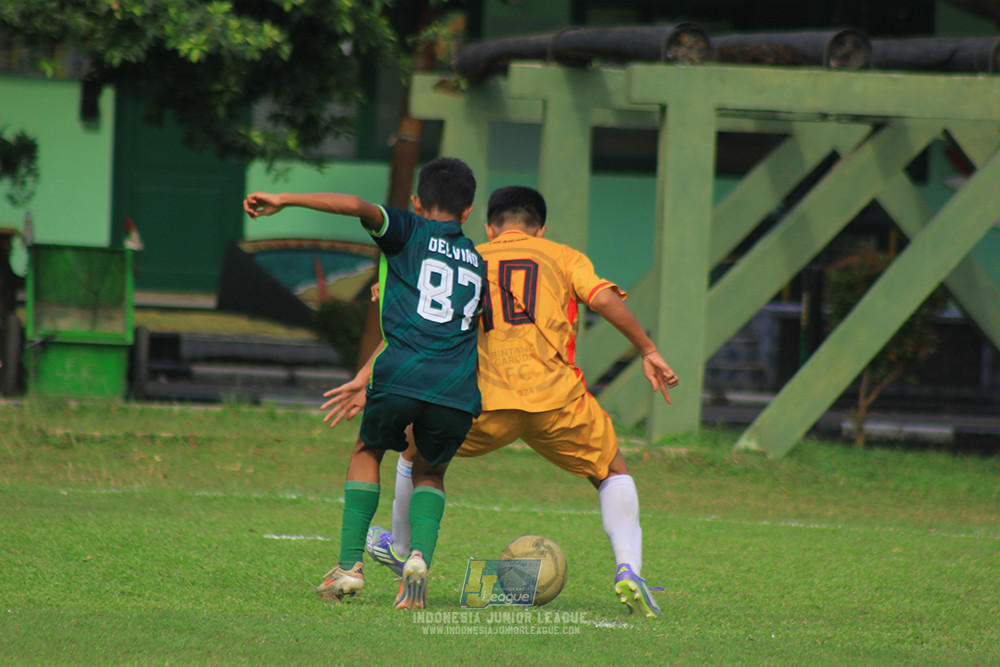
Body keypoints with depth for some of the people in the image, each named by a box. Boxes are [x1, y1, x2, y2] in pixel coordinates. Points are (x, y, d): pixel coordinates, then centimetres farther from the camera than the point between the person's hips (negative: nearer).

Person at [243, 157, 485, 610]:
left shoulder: (409, 232, 12)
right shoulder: (478, 262, 26)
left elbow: (357, 206, -5)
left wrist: (284, 201, -1)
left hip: (402, 375, -3)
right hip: (459, 389, 3)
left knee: (367, 453, 23)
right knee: (430, 472, 25)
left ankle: (350, 563, 11)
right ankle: (419, 557, -2)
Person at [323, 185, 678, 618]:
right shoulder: (563, 257, 17)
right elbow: (604, 299, -1)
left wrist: (366, 381, 11)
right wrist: (647, 351, 6)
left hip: (486, 405, 1)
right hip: (557, 399, -1)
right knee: (613, 475, 20)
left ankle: (400, 550, 44)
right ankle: (628, 571, -2)